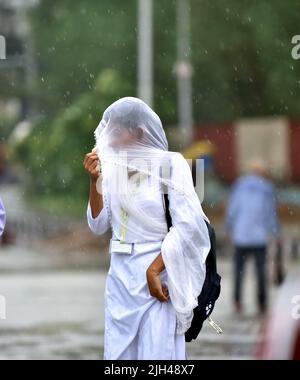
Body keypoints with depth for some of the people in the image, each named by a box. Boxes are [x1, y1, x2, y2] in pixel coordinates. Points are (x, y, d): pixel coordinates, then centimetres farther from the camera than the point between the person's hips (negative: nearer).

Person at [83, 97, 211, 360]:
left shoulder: (169, 164, -7)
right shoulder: (113, 168, 7)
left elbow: (187, 225, -13)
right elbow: (99, 226, 9)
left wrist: (154, 270, -16)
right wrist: (95, 181, -3)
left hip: (158, 276, -5)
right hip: (120, 278, 5)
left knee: (157, 353, -6)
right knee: (118, 354, 6)